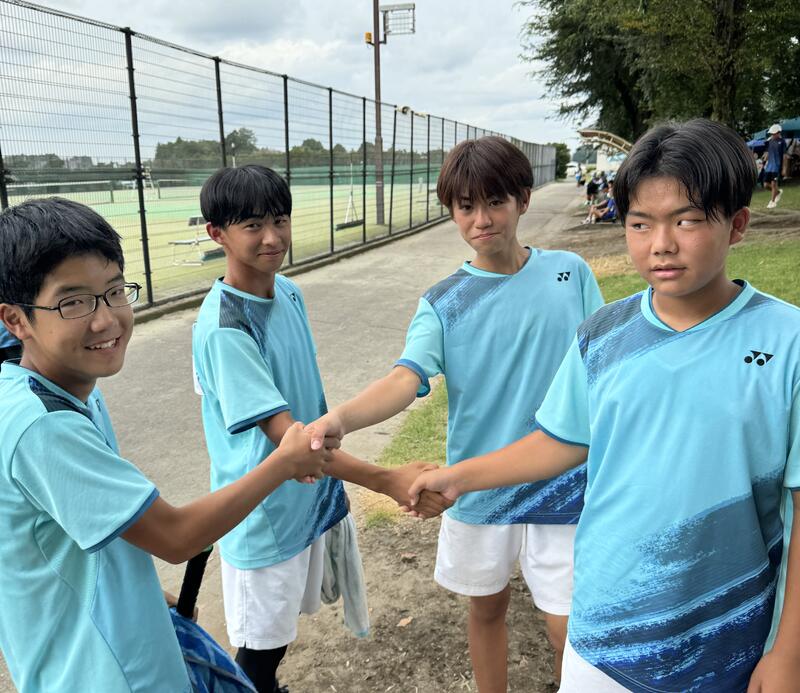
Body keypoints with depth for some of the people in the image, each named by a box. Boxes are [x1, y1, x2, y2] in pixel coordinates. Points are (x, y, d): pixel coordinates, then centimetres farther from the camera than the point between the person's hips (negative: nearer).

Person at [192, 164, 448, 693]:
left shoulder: (290, 293, 0)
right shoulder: (224, 328, -26)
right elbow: (284, 433, -30)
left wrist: (333, 481, 16)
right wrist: (386, 481, -35)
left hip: (310, 497, 7)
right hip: (264, 514, -7)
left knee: (284, 624, 25)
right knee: (262, 640, 13)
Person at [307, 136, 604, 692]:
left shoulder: (569, 273, -3)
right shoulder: (443, 304, -5)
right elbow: (407, 376, -22)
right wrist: (340, 417, -41)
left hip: (560, 485, 0)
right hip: (478, 489, 1)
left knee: (568, 629, 5)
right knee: (487, 608, 19)